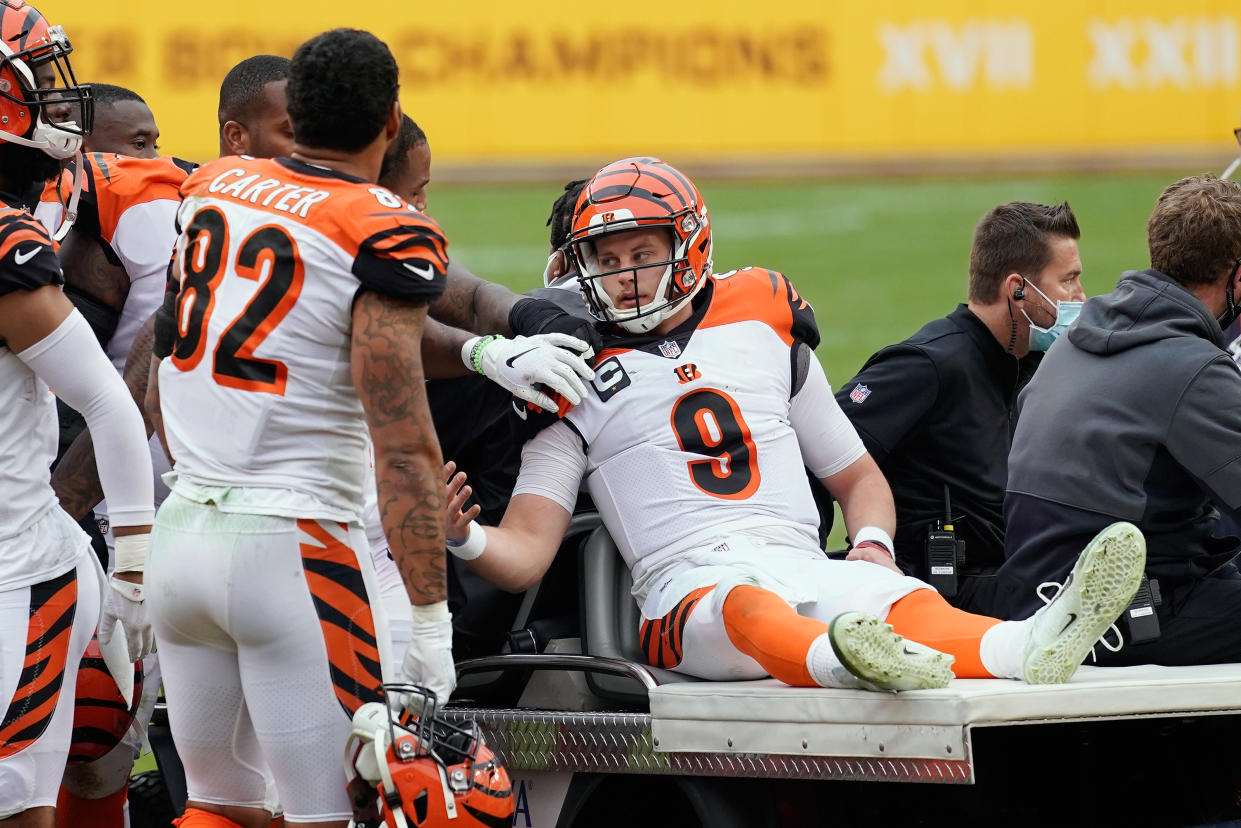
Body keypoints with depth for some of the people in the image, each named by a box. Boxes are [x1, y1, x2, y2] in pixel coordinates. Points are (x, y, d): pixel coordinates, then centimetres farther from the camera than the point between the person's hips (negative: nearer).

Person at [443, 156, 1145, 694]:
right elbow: (525, 556, 7)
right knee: (751, 610, -40)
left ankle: (1030, 649, -62)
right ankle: (848, 662, -73)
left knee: (903, 602, -32)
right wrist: (464, 535, -17)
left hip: (804, 567, 3)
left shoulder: (764, 327, 23)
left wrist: (873, 544, 7)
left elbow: (858, 476, 30)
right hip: (690, 585, -3)